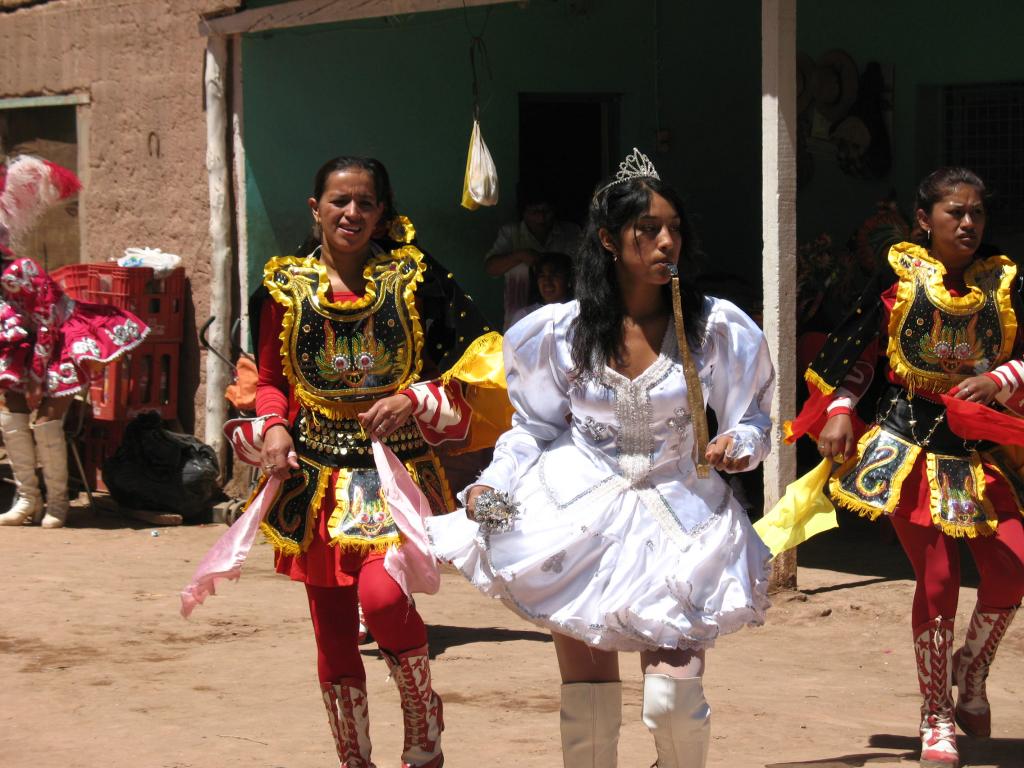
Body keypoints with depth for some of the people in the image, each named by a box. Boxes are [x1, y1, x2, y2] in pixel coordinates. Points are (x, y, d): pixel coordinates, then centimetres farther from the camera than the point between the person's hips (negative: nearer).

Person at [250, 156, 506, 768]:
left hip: (397, 469, -3)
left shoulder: (412, 278, 0)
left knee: (382, 594, -25)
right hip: (316, 472, 3)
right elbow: (270, 380, 13)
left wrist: (413, 401, -15)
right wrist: (276, 427, -6)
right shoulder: (287, 287, 5)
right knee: (332, 629, 7)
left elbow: (469, 368, 1)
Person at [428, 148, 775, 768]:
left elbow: (751, 415, 6)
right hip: (580, 513, 1)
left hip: (678, 519, -1)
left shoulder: (715, 328, -4)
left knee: (674, 702, -13)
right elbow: (536, 428, 8)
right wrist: (492, 485, -6)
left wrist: (738, 444, -15)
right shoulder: (561, 331, -1)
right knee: (587, 703, 5)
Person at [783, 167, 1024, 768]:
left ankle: (972, 668, 22)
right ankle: (936, 719, 11)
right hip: (910, 446, -2)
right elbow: (856, 353, 4)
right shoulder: (900, 279, -2)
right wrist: (839, 411, -8)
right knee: (937, 579, -6)